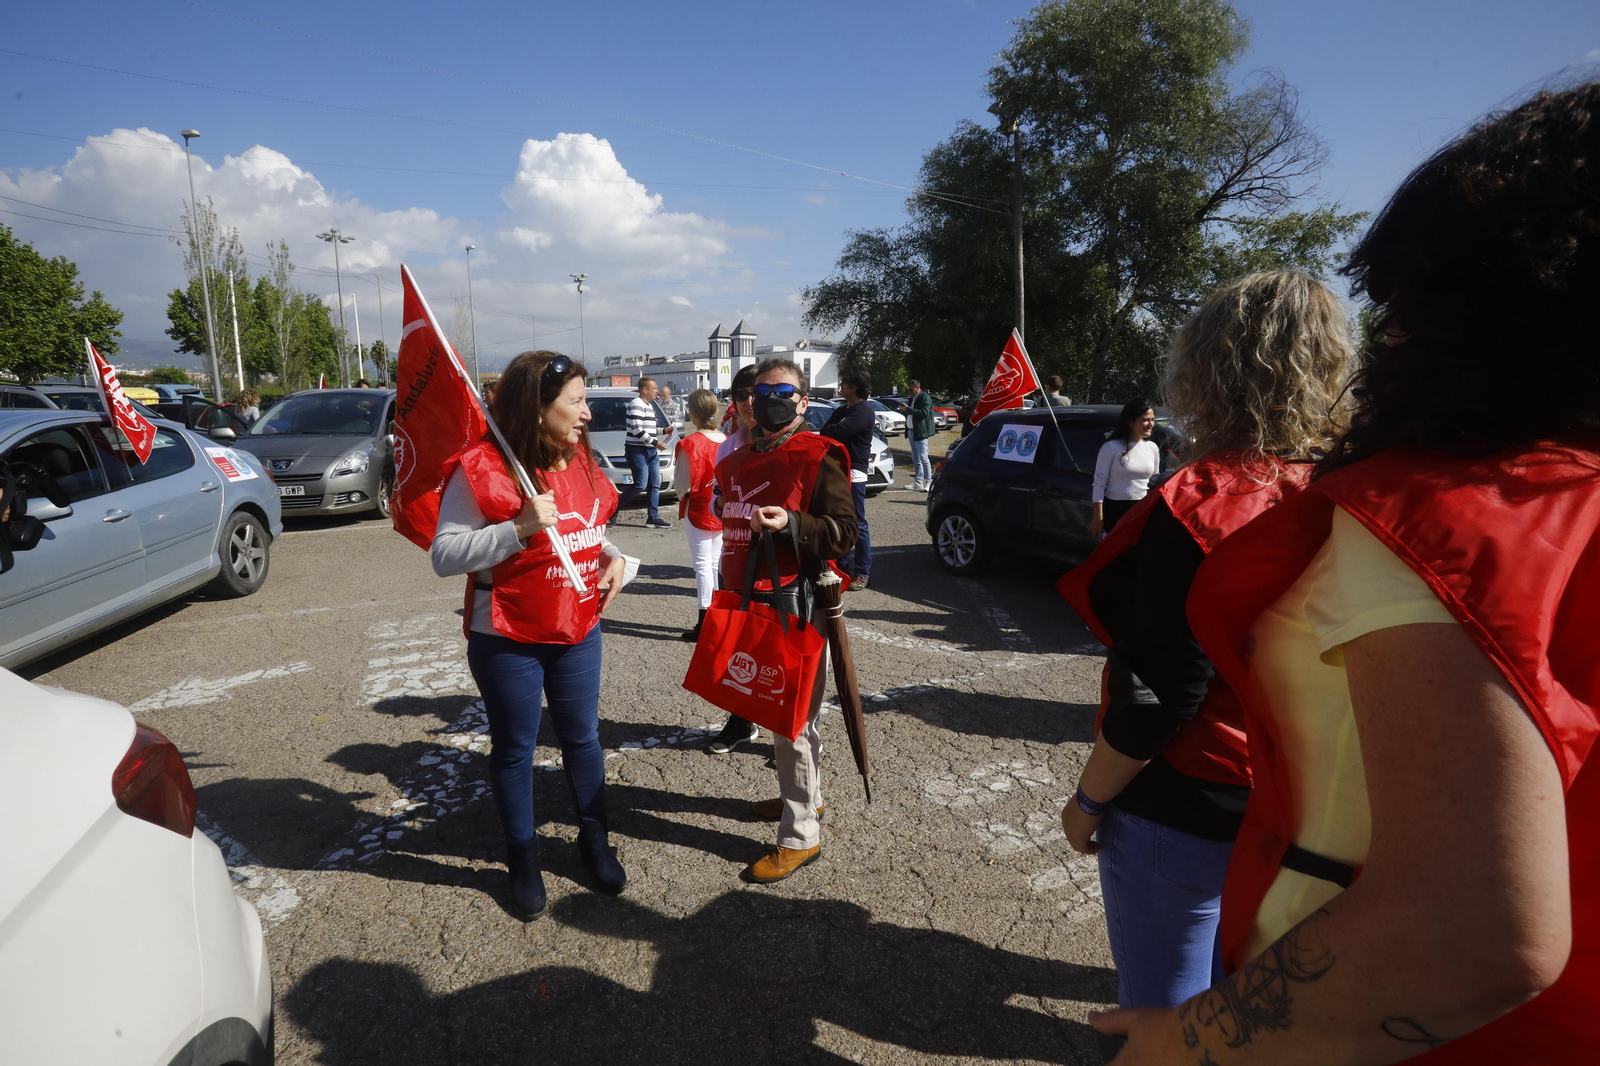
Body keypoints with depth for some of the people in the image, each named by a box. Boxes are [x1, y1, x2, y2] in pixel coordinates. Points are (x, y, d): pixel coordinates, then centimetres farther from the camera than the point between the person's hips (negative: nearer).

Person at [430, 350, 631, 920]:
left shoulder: (581, 462, 4)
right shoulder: (481, 468, -17)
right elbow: (444, 555, -18)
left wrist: (613, 556, -2)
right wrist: (519, 528, -29)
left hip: (578, 632, 5)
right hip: (507, 640, -5)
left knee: (582, 737, 16)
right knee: (515, 748, 12)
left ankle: (594, 838, 37)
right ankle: (523, 857, 33)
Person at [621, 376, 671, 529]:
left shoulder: (649, 406, 19)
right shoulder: (636, 404, -13)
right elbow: (637, 430, -21)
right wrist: (655, 442, -18)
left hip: (651, 451, 10)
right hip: (638, 451, -10)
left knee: (655, 485, 6)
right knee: (641, 485, -13)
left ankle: (653, 518, 10)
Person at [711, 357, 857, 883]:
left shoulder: (817, 458, -10)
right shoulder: (739, 461, 14)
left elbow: (844, 533, -15)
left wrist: (790, 523, -30)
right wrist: (731, 593, 24)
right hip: (749, 603, 8)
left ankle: (801, 836, 9)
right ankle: (803, 794, 39)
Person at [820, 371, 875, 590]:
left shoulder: (864, 412, -10)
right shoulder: (840, 410, 18)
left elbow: (837, 431, -22)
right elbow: (824, 432, 10)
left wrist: (831, 429, -1)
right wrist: (835, 429, -10)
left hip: (853, 474, -9)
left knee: (857, 525, -4)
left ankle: (862, 572, 2)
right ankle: (840, 566, 23)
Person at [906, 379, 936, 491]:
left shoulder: (925, 398, -9)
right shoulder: (913, 398, 18)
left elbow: (924, 413, -22)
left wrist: (908, 409, -23)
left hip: (920, 432, -9)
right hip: (912, 431, 9)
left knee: (923, 457, -11)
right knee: (915, 459, 12)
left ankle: (929, 482, -9)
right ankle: (918, 482, 17)